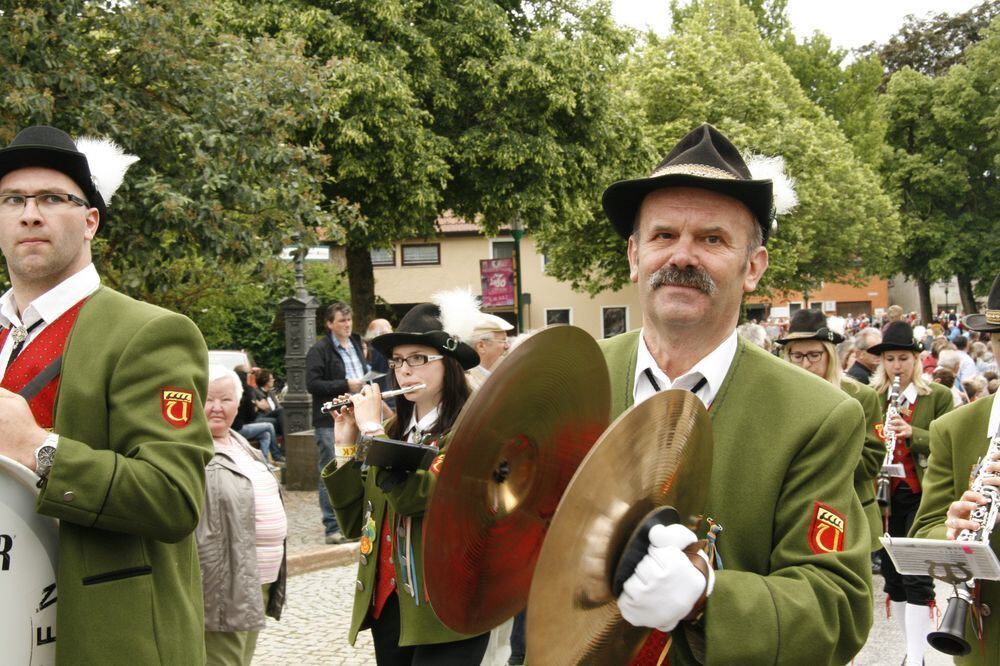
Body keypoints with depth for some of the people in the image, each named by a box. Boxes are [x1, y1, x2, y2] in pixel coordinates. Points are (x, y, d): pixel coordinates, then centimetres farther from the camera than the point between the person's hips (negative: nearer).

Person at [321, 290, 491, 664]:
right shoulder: (393, 429, 9)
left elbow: (415, 495, -26)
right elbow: (353, 522, 7)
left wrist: (371, 428, -16)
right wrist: (346, 445, -2)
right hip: (386, 603, 7)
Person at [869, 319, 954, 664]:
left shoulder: (939, 396, 1)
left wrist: (911, 433, -20)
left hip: (922, 495, -3)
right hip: (885, 495, 3)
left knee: (917, 576, -8)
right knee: (892, 574, 9)